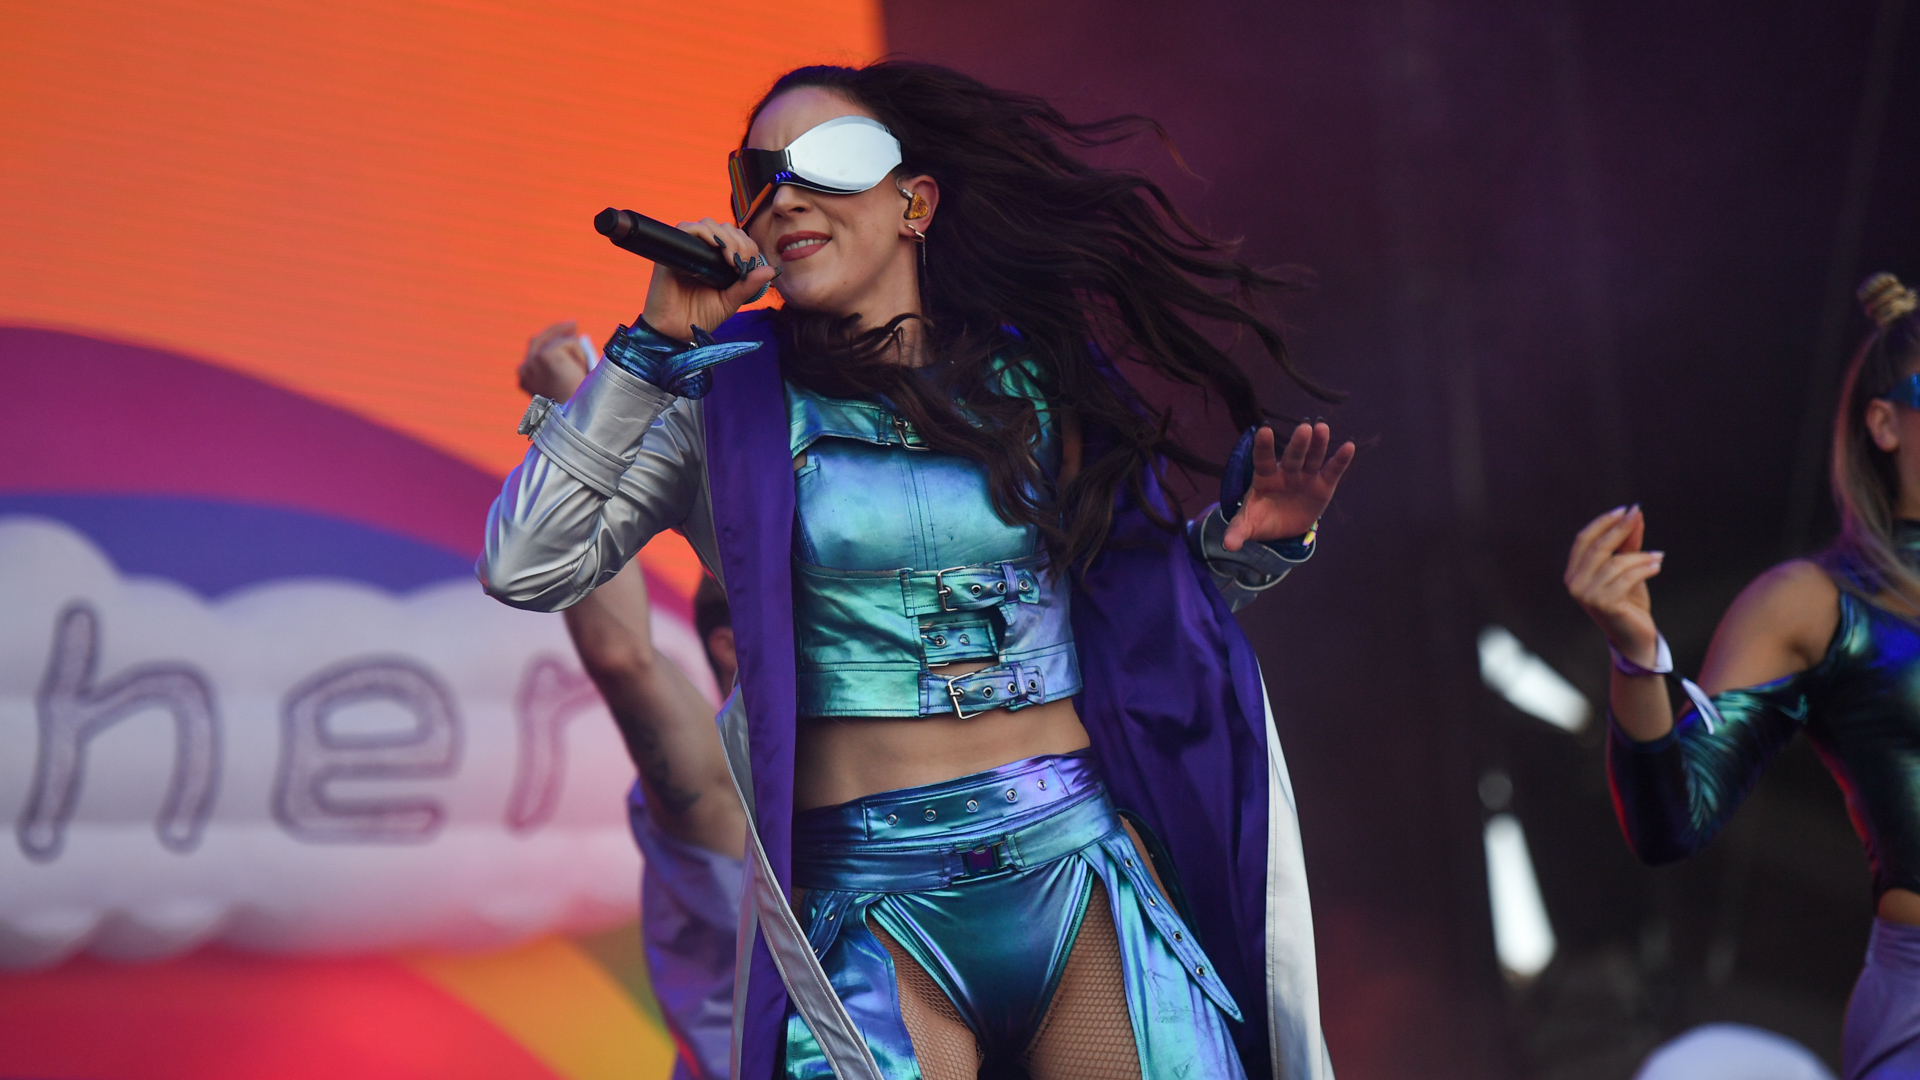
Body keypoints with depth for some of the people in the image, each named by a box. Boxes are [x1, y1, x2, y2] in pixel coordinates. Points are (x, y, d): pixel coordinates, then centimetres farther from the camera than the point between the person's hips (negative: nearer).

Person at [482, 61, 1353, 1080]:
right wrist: (652, 346, -7)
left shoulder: (1038, 375, 10)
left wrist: (1243, 540, 2)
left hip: (1085, 864, 2)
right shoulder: (729, 394, 4)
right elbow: (524, 568, -6)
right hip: (870, 908, -2)